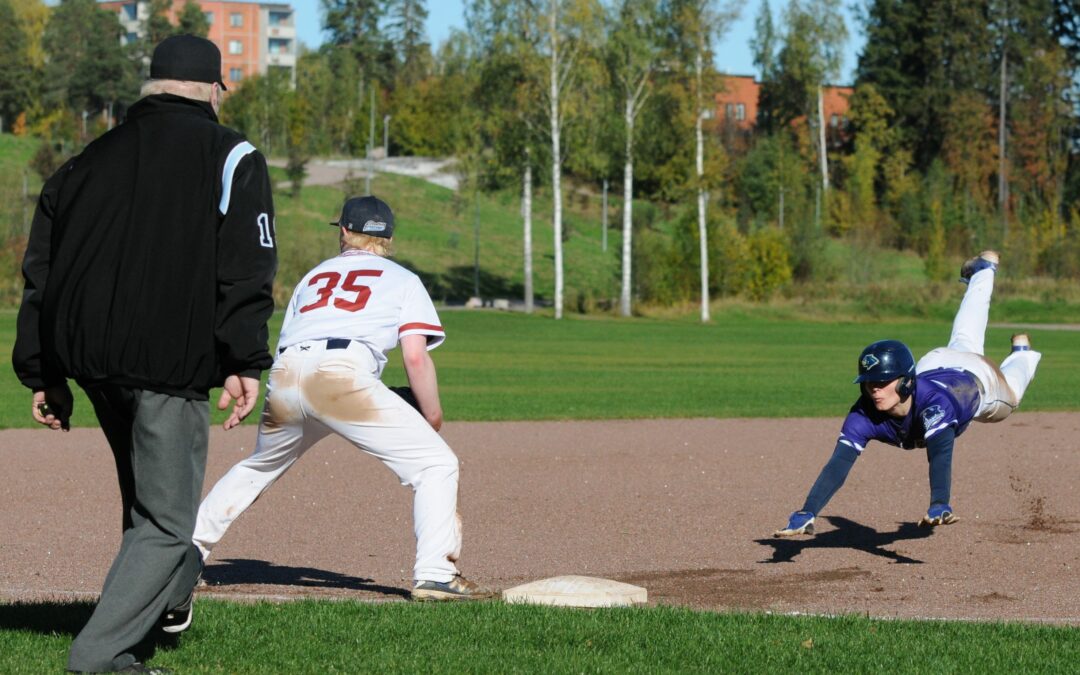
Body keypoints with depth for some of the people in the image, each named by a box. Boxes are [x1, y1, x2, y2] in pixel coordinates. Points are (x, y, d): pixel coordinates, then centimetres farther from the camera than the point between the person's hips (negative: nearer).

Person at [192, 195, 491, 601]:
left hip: (283, 376, 5)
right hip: (342, 376, -5)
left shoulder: (314, 275, 33)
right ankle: (434, 575, -14)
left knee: (259, 467, 31)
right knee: (435, 463, 0)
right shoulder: (401, 279, 20)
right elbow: (415, 356, 5)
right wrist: (433, 417, 14)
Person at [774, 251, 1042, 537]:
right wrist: (806, 514, -66)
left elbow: (940, 455, -68)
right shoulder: (864, 415, -42)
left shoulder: (933, 402, -52)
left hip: (973, 375, -4)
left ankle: (1021, 353, 64)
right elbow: (838, 464, -51)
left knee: (1007, 396, 31)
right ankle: (984, 270, 64)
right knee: (965, 340, 36)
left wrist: (939, 507, -85)